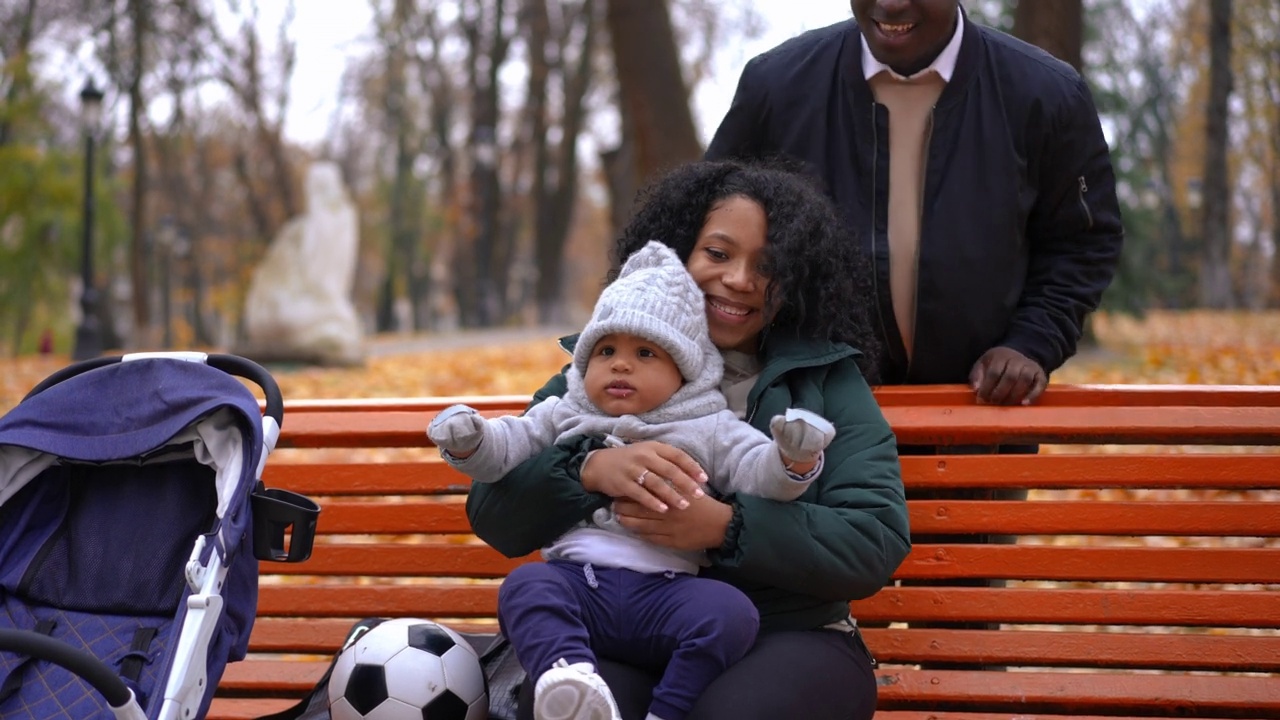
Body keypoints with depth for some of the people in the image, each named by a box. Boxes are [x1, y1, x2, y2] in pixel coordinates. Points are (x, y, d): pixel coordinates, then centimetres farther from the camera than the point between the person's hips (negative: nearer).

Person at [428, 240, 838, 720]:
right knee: (524, 586, -29)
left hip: (665, 590, -1)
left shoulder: (708, 429, 16)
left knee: (730, 613, -29)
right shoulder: (564, 418, 23)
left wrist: (793, 461, -16)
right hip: (576, 577, 1)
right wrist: (469, 442, -2)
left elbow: (757, 472, 7)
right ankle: (568, 672, -53)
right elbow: (508, 444, 21)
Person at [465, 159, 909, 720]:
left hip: (786, 637, 0)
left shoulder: (828, 379, 10)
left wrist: (727, 527, -18)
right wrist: (590, 469, -17)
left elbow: (878, 542, -4)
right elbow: (493, 514, 4)